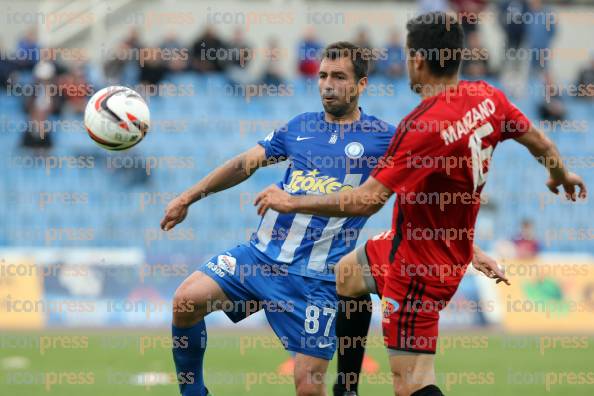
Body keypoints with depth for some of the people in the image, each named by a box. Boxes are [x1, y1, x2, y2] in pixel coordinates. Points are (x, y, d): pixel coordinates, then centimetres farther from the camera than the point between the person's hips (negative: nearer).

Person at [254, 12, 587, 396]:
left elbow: (366, 201, -31)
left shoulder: (422, 125, -31)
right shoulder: (487, 97, -8)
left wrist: (290, 203, -20)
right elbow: (538, 141, 9)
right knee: (344, 274, 30)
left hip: (420, 264, -10)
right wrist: (562, 174, 33)